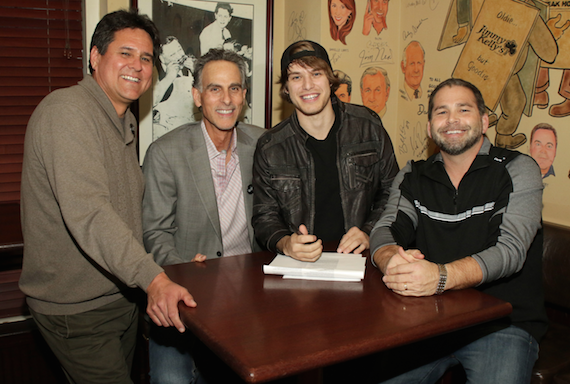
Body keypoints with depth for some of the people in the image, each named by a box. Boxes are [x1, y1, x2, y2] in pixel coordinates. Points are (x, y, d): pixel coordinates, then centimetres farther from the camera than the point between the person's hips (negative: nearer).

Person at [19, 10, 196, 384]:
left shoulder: (127, 121, 10)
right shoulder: (67, 112, -21)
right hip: (77, 310, -9)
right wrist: (153, 278, -41)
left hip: (124, 294, 9)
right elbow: (87, 211, -34)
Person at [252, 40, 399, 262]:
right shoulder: (269, 148, 0)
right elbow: (264, 215, 4)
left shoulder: (368, 127, 3)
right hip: (299, 264, 1)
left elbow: (391, 192, 12)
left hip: (360, 260, -1)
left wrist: (369, 233, -4)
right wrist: (285, 244, -17)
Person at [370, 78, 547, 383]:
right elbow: (385, 229, -2)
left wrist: (440, 276, -34)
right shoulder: (412, 177, 10)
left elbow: (510, 249, -15)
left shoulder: (518, 170, -2)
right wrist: (391, 260, -28)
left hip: (504, 324, -2)